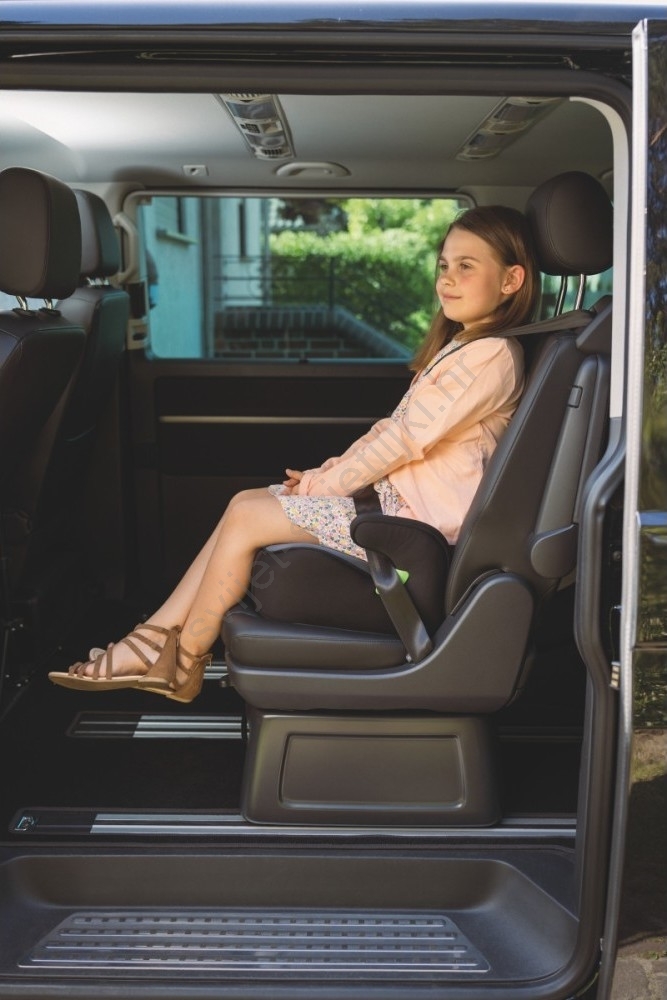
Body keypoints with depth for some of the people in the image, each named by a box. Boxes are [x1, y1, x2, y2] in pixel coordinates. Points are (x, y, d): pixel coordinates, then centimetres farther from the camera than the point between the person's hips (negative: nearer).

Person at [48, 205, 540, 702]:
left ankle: (183, 663, 6)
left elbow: (406, 439, -18)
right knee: (246, 501, 2)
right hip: (391, 493, 10)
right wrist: (328, 471, 4)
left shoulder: (492, 356, -16)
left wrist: (322, 484, -10)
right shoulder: (460, 346, 17)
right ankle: (154, 641, 2)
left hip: (412, 521, -10)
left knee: (246, 517, -10)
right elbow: (392, 428, 16)